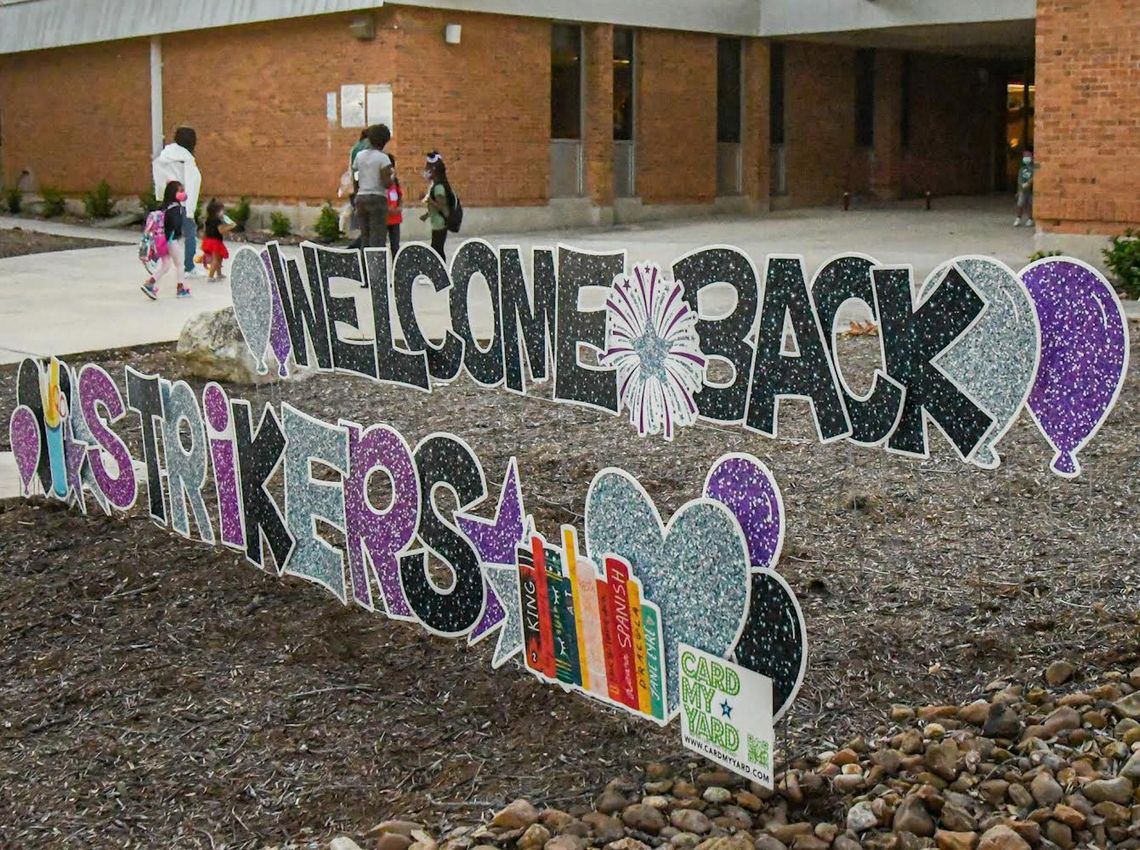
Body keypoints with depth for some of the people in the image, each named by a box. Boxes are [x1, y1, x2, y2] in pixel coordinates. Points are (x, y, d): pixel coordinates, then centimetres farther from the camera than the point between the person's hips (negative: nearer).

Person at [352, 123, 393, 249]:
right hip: (378, 198, -6)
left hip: (361, 198, 6)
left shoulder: (359, 155, 9)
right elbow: (387, 183, -15)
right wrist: (391, 178, 7)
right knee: (378, 238, -6)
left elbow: (354, 180, 10)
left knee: (364, 238, 10)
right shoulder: (383, 157, -7)